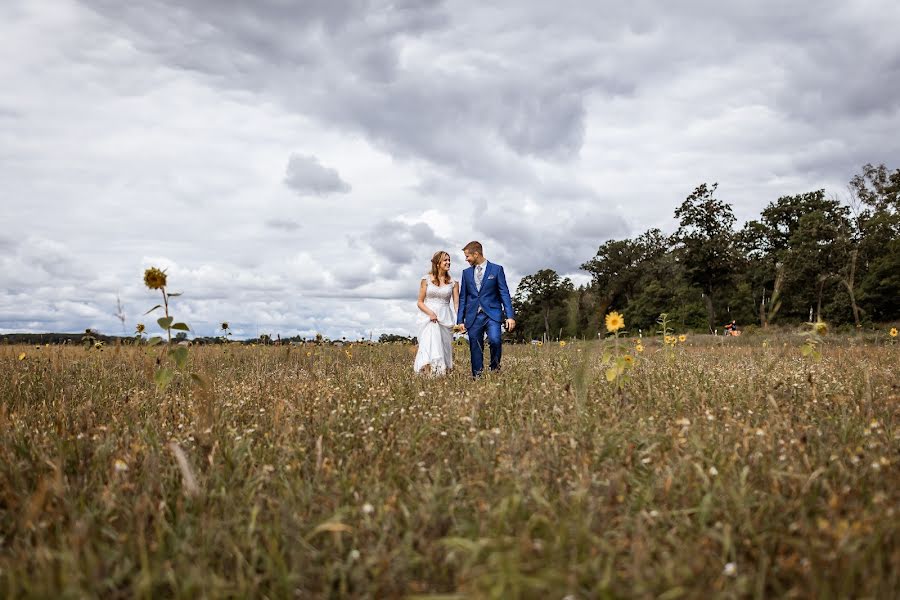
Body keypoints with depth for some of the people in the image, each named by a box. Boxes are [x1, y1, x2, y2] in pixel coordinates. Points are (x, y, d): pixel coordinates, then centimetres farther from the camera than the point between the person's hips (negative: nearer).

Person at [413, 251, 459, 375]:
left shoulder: (453, 282, 7)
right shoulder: (426, 279, 3)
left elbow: (456, 303, 2)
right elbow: (420, 302, 4)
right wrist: (430, 313, -14)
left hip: (445, 318, 2)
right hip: (428, 317, -2)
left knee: (443, 346, 0)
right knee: (430, 342, -19)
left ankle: (442, 372, 7)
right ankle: (430, 370, -25)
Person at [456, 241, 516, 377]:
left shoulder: (496, 269, 5)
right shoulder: (466, 273, 15)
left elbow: (504, 293, 1)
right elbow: (463, 298, 15)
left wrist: (510, 316, -8)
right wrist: (460, 320, 9)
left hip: (492, 314, -3)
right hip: (473, 316, 3)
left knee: (495, 340, -25)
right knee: (475, 350, 0)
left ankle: (495, 368, -6)